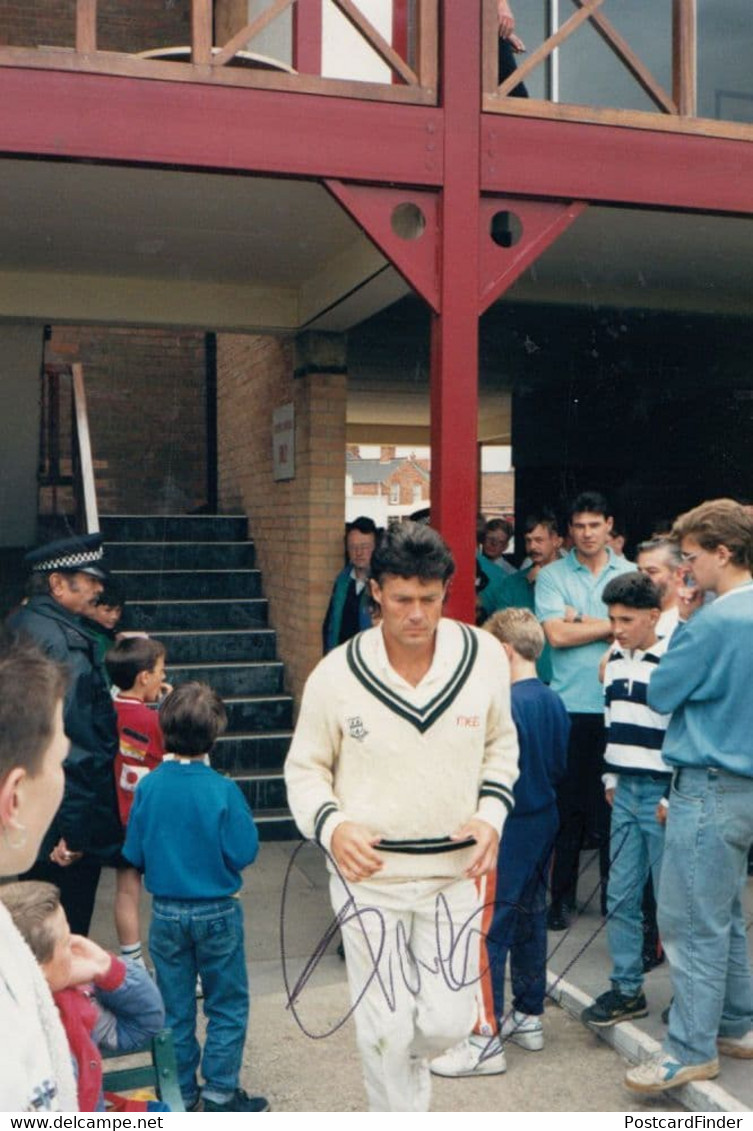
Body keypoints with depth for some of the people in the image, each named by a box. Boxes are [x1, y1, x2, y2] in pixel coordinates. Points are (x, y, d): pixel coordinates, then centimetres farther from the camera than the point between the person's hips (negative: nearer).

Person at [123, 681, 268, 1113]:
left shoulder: (148, 787, -10)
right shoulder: (223, 790, -18)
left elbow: (133, 855, -2)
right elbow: (245, 853, -15)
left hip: (166, 912, 3)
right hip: (217, 912, -3)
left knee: (175, 1008, 15)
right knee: (228, 1005, 12)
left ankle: (181, 1095, 24)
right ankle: (220, 1094, 15)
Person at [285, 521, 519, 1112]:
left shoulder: (485, 656, -7)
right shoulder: (336, 675, -13)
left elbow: (501, 746, 10)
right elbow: (305, 768, -1)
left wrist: (492, 812, -7)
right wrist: (331, 826, -20)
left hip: (455, 870, 2)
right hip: (368, 871, -2)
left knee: (447, 1022, 7)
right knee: (387, 1029, 5)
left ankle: (407, 1060, 43)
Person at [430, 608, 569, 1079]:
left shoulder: (506, 705, -21)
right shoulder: (555, 701, 5)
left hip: (509, 830, -9)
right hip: (545, 821, 9)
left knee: (488, 932, -2)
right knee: (530, 920, 18)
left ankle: (487, 1040, 2)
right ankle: (529, 1017, 30)